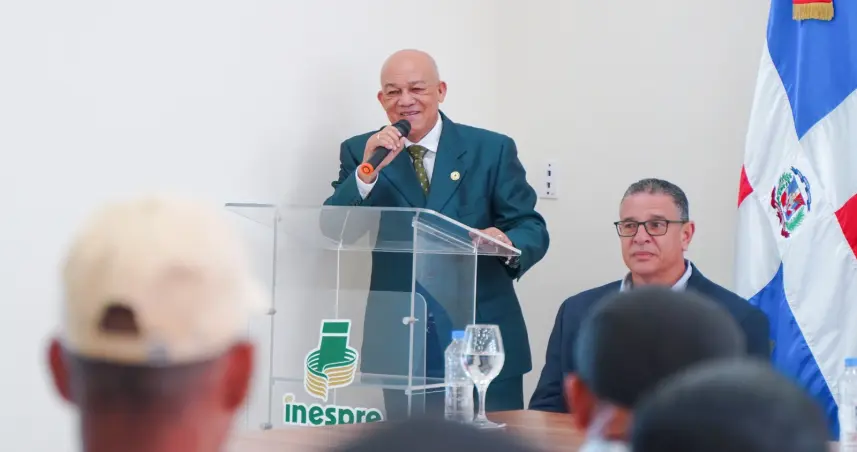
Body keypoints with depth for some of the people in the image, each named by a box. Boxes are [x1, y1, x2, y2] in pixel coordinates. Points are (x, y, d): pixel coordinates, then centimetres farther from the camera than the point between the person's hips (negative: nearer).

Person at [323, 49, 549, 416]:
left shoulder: (492, 149, 3)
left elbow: (532, 229, 1)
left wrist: (509, 245, -22)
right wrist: (368, 170, -19)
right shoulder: (359, 152, 6)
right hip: (400, 344, 1)